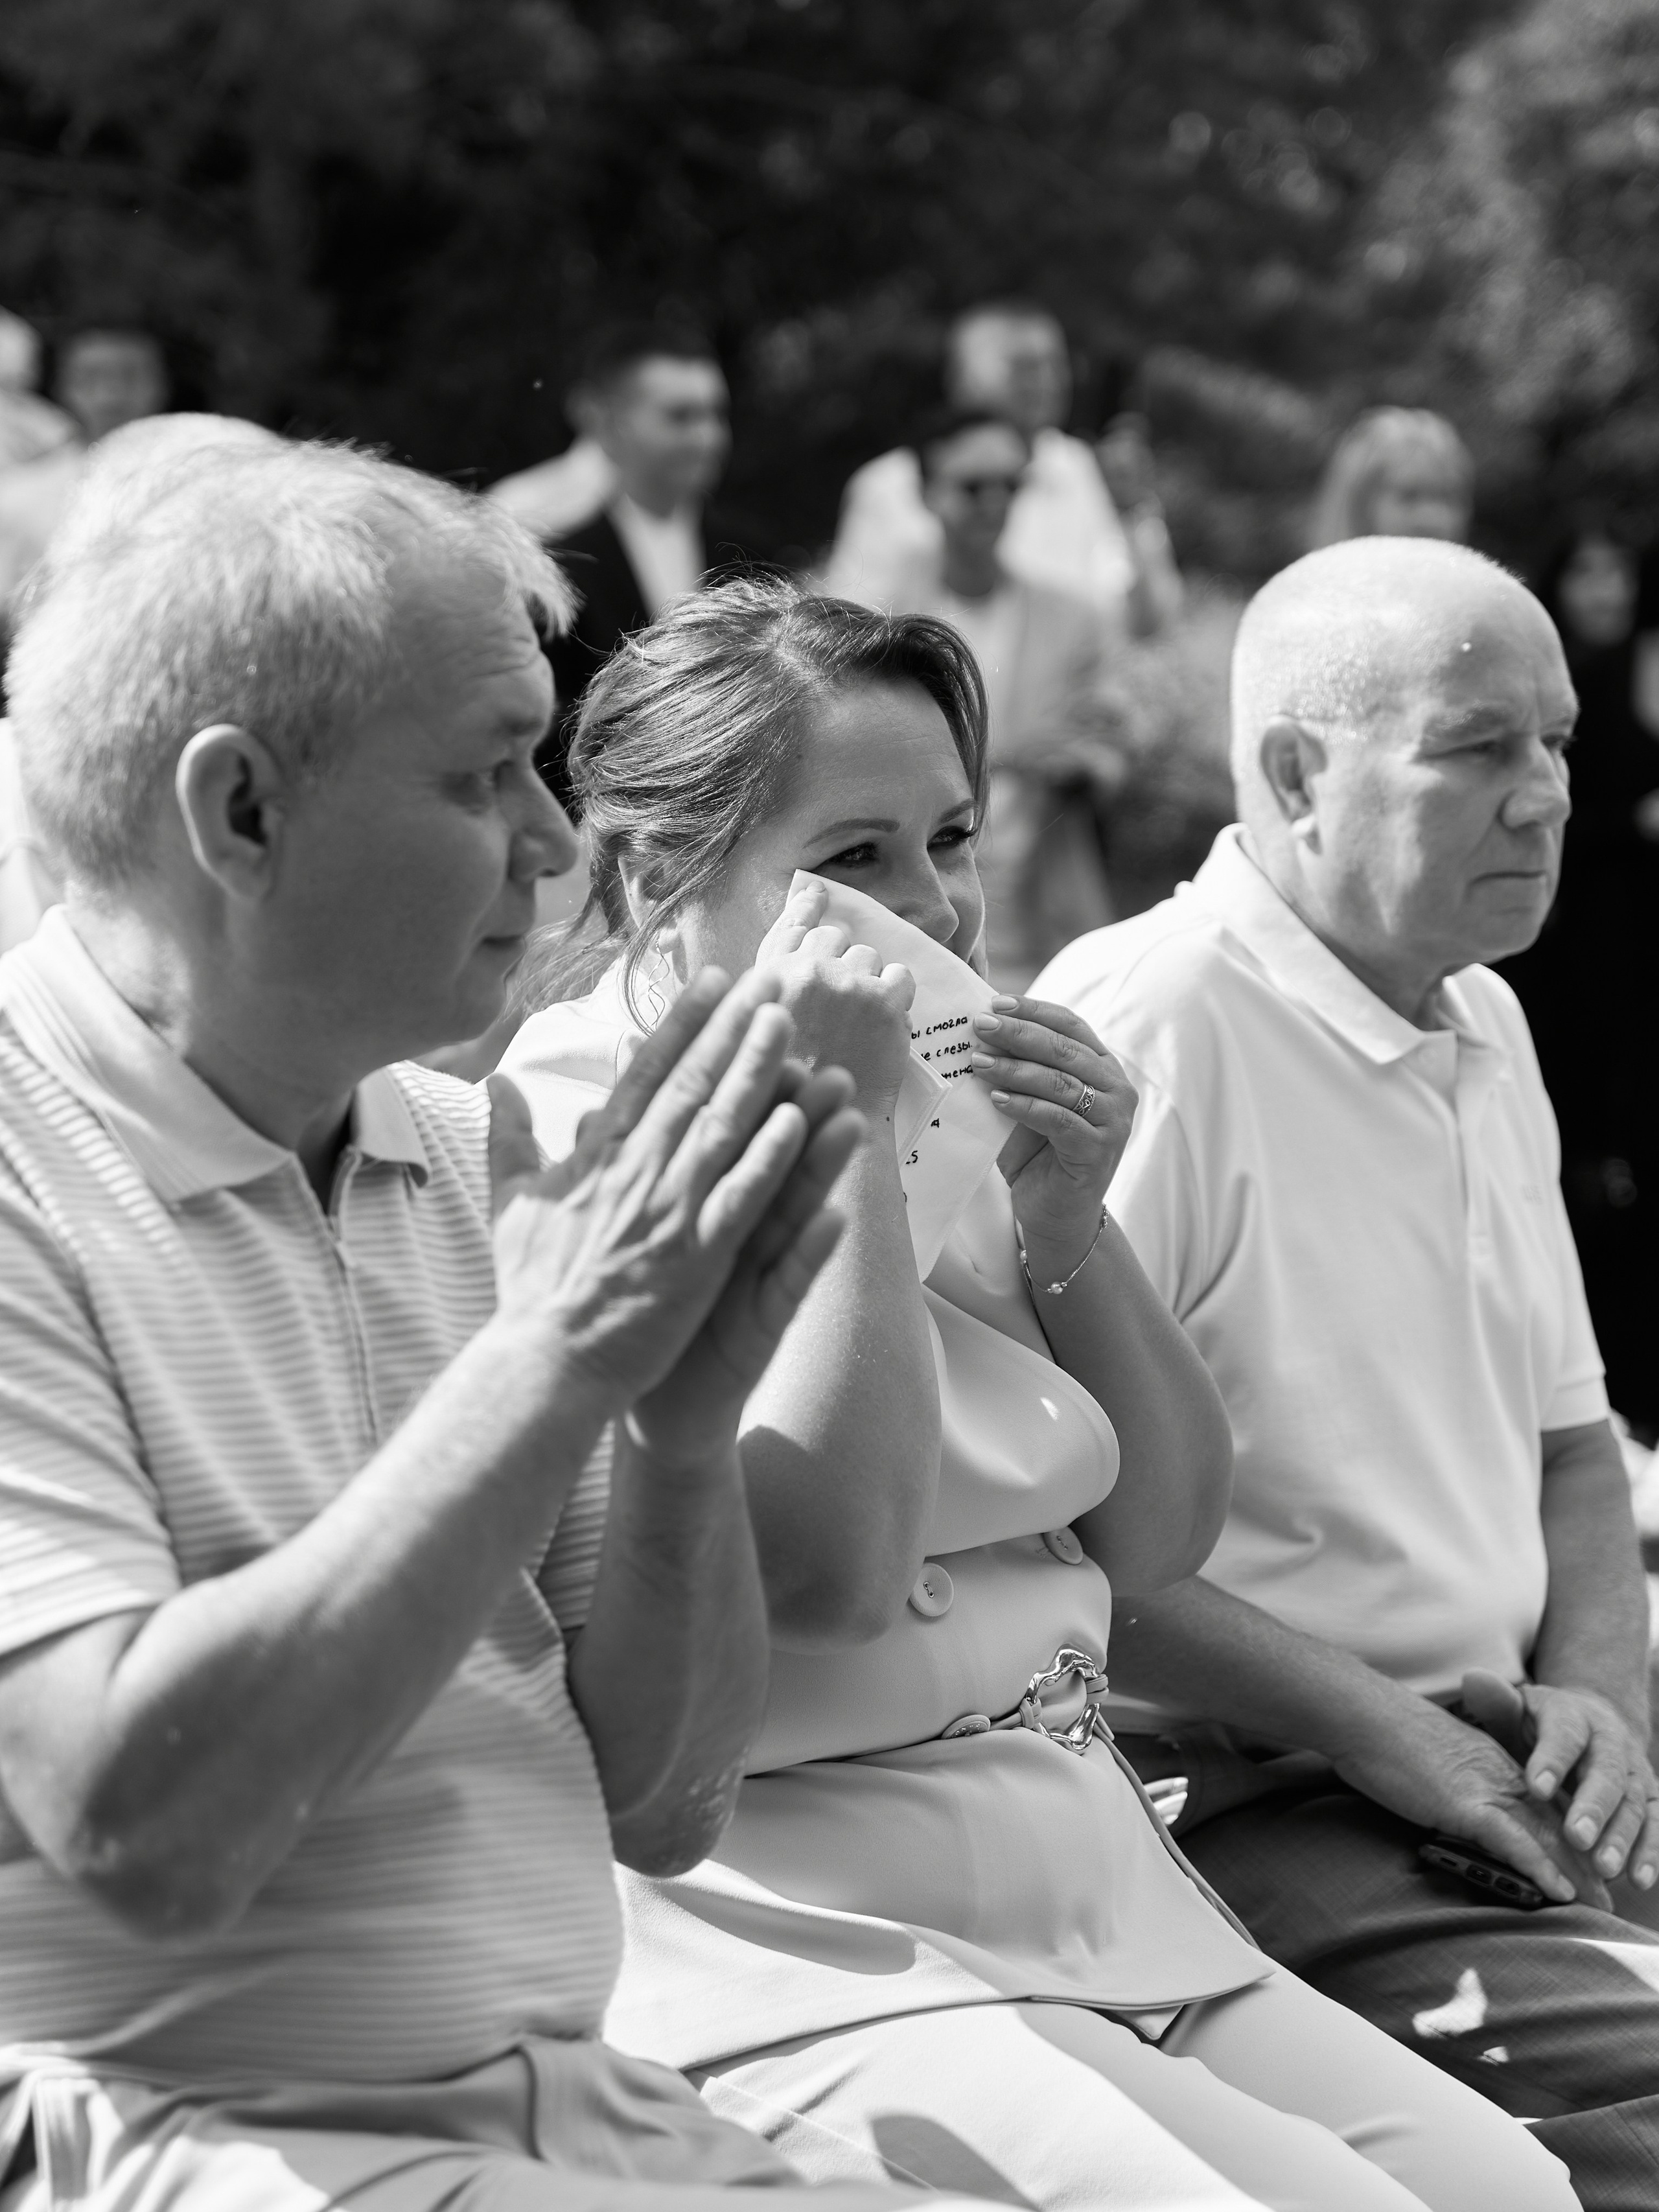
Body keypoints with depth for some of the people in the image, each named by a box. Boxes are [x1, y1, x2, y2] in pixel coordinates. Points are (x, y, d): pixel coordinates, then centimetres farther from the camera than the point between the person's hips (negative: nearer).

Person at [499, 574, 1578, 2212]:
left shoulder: (921, 1112, 14)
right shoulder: (571, 1140, -10)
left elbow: (1161, 1542, 16)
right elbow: (834, 1567, -21)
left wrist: (1070, 1231, 0)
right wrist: (842, 1139, -17)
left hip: (1095, 1876, 8)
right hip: (819, 1952, -8)